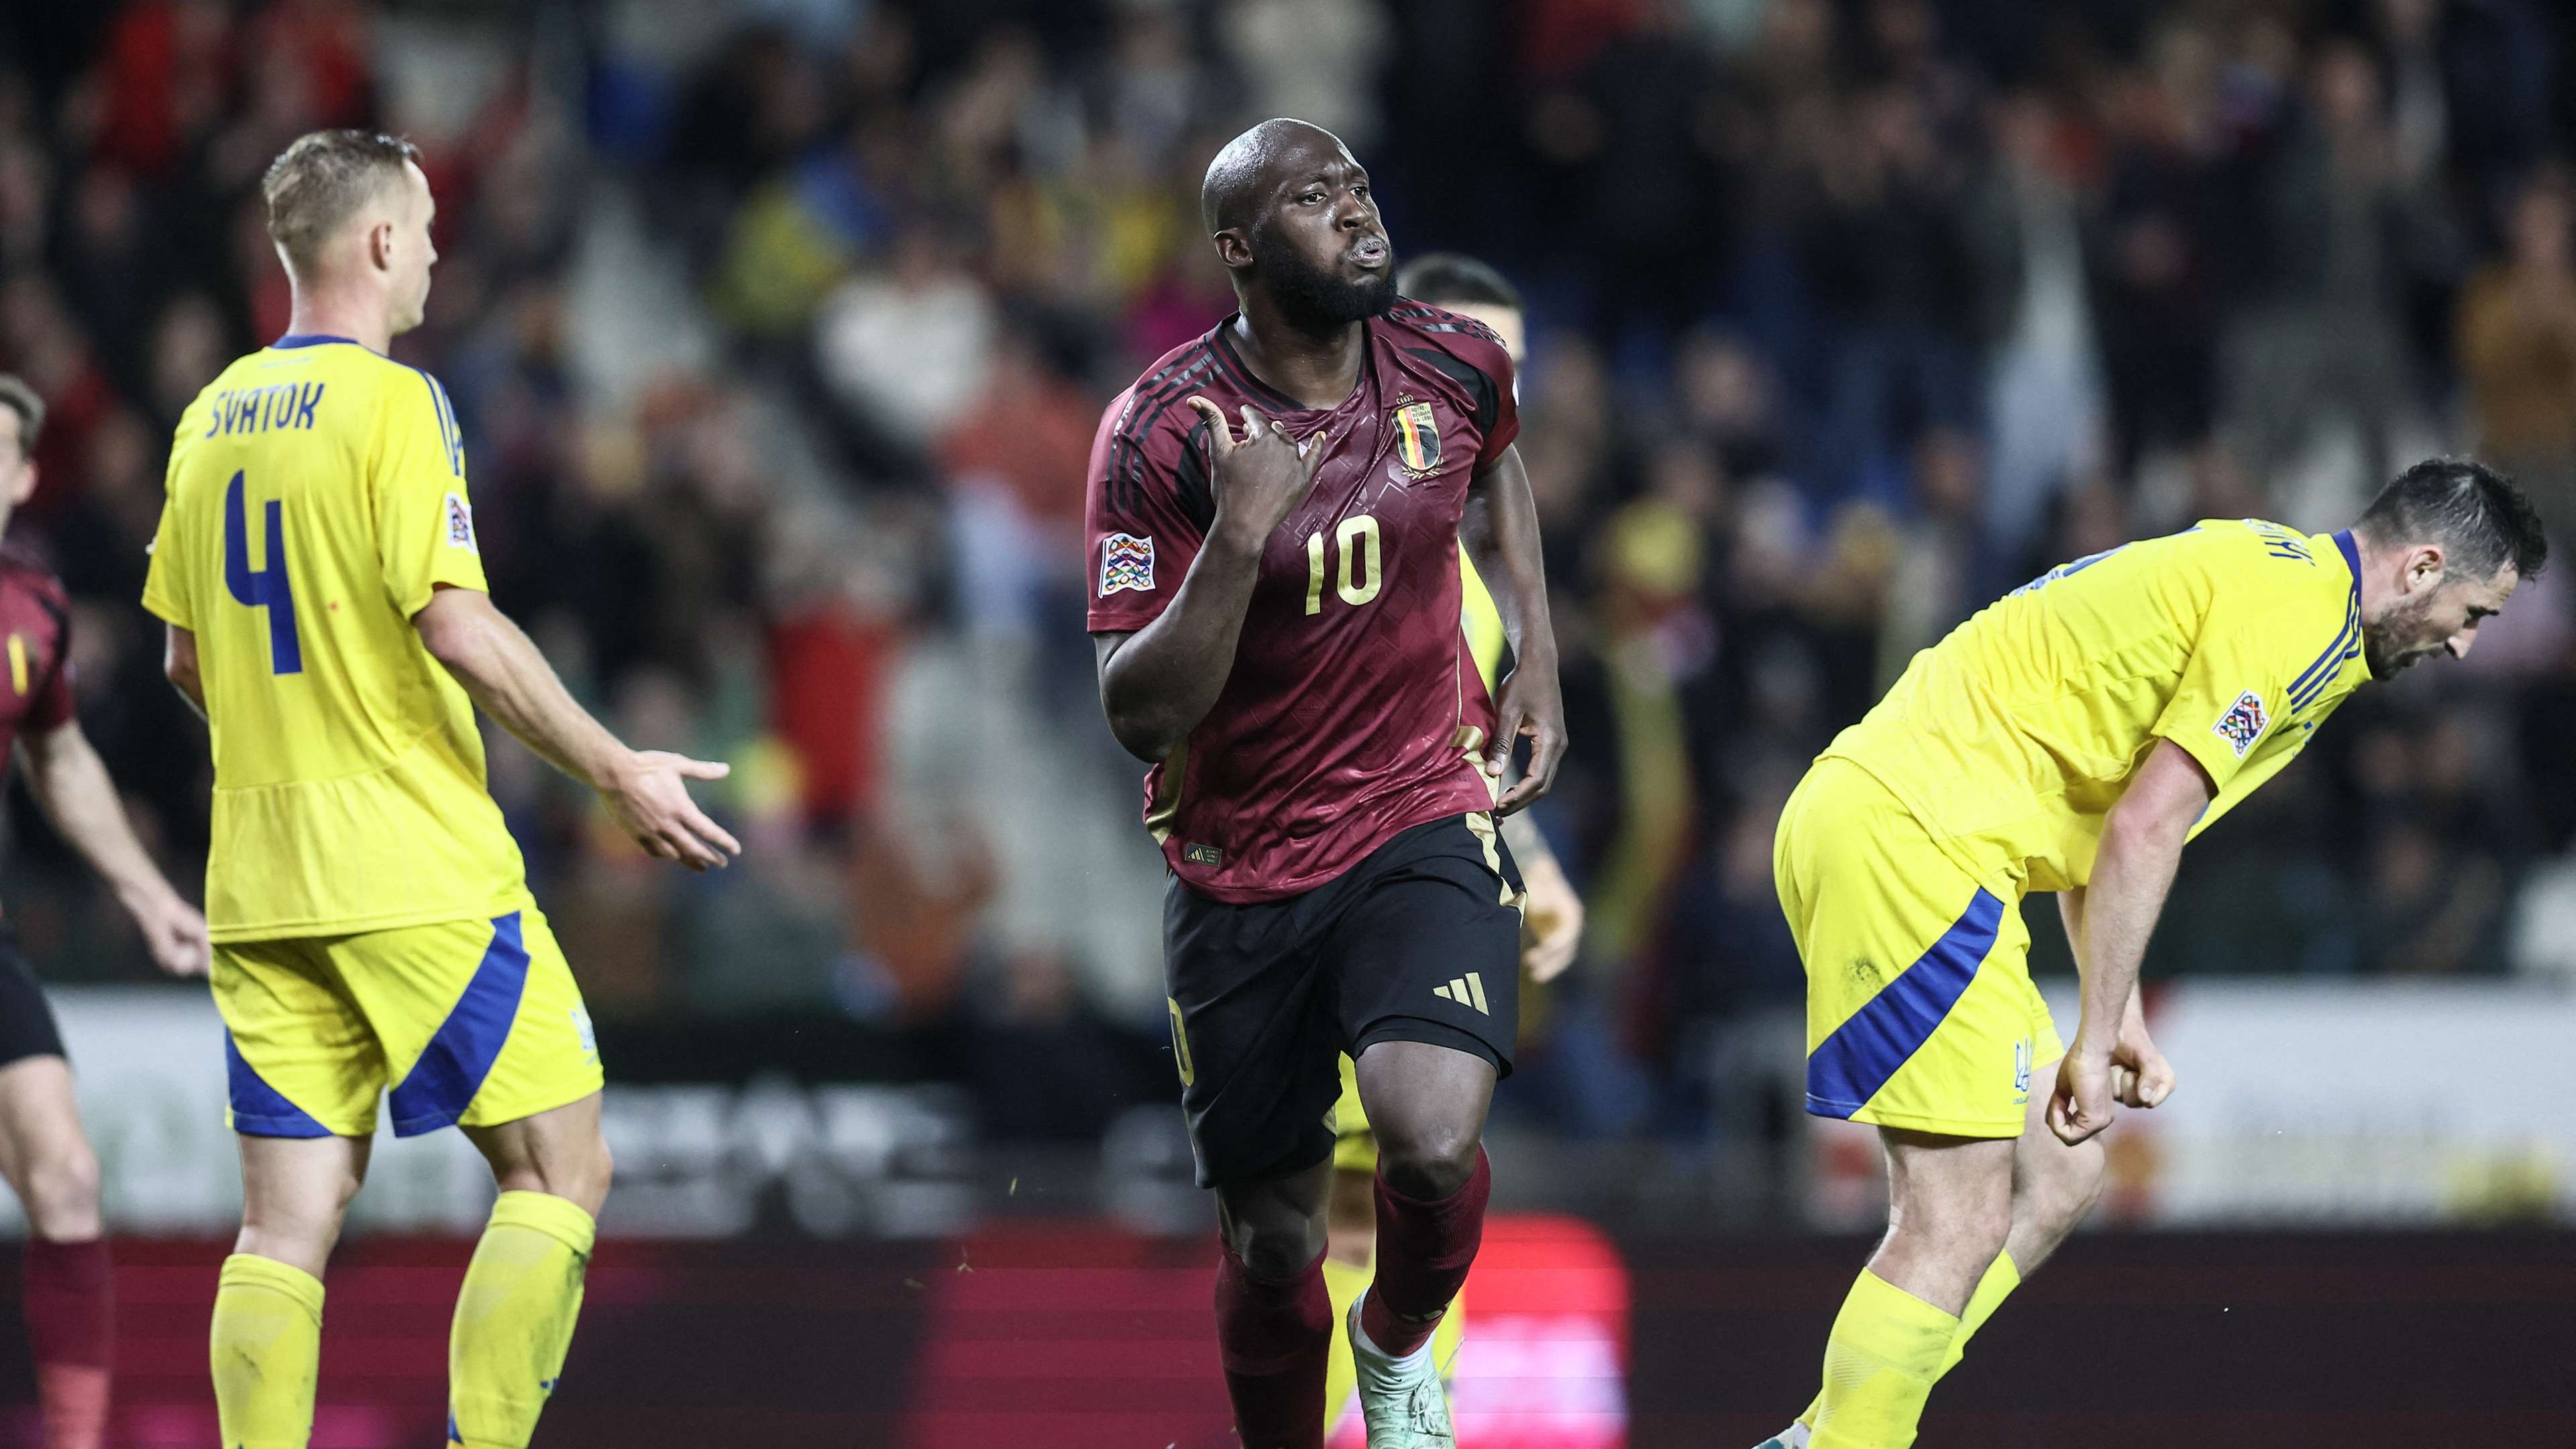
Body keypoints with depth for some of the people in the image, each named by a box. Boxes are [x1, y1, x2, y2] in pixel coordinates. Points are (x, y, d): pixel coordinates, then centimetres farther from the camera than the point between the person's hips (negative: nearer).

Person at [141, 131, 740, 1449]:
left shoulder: (214, 417, 12)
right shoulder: (393, 404, -9)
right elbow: (454, 627, -17)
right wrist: (617, 773, -12)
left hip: (260, 881, 7)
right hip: (419, 874, -7)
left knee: (287, 1222, 5)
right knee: (560, 1169, 2)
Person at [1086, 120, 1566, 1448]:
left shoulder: (1457, 366, -5)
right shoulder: (1159, 434, -16)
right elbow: (1141, 715, -19)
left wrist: (1535, 659, 14)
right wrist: (1241, 534, -30)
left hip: (1424, 824, 1)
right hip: (1241, 873, -1)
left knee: (1432, 1143, -24)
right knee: (1272, 1242, 7)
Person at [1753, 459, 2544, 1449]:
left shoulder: (2269, 574, 21)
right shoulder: (2295, 615, -12)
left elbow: (2102, 820, 24)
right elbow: (2143, 829, -17)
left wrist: (2118, 1022, 19)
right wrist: (2095, 1040, -13)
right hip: (1910, 836, -11)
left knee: (2057, 1179, 12)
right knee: (1958, 1227, -12)